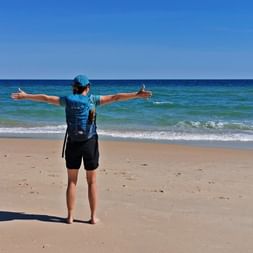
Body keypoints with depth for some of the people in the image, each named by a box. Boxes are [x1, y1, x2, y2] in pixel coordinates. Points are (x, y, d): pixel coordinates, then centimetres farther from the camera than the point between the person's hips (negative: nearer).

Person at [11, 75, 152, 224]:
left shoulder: (67, 100, 1)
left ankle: (70, 216, 11)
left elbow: (45, 98, 11)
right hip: (90, 143, -1)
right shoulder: (92, 100, -5)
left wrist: (25, 96, 24)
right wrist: (137, 95, -11)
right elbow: (115, 97, -10)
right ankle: (93, 217, 9)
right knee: (92, 182, 7)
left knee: (72, 181, 10)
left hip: (73, 144, 2)